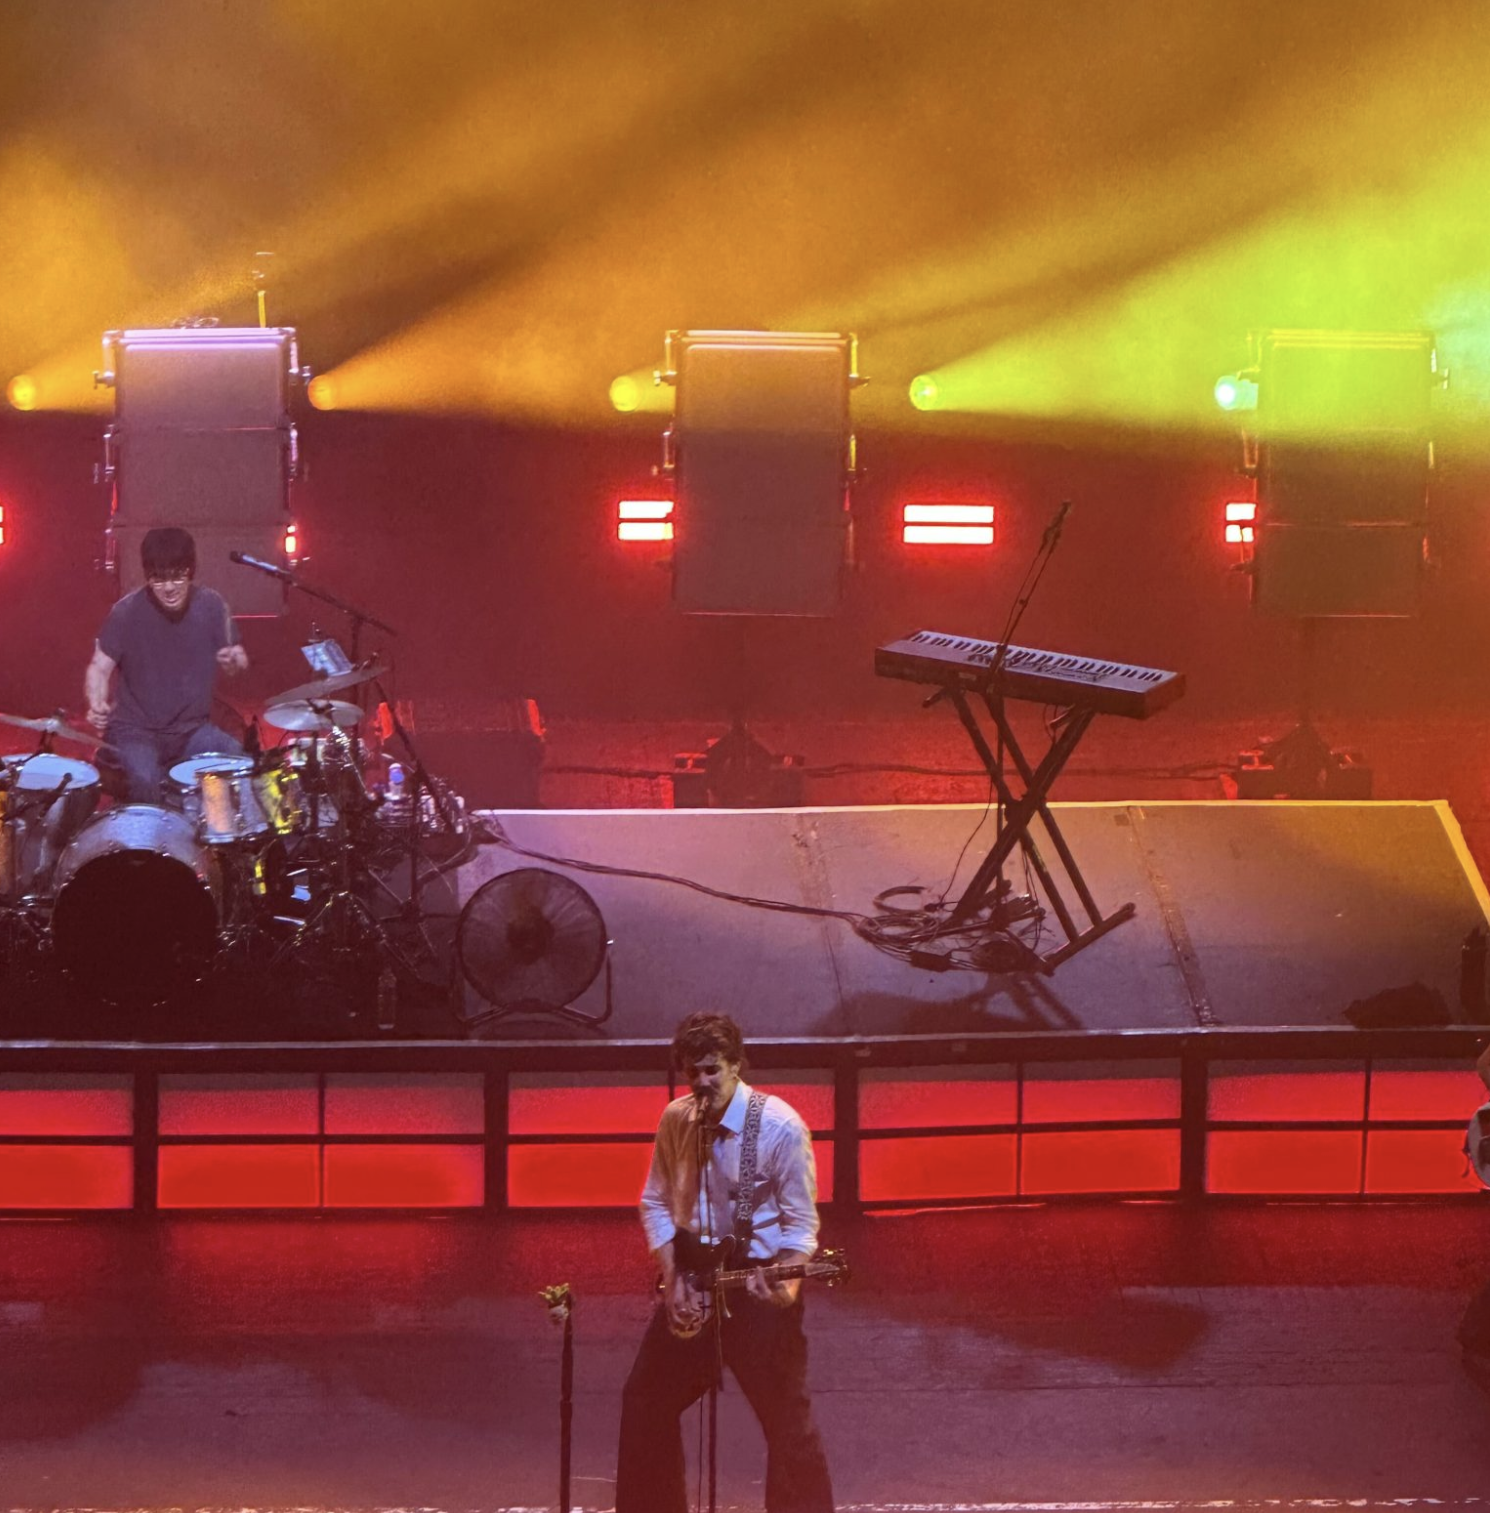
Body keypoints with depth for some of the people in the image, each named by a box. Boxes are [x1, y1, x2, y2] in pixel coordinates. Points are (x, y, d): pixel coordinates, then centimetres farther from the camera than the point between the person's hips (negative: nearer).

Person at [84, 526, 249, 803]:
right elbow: (100, 668, -8)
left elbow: (236, 663, 7)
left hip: (193, 729, 3)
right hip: (136, 731, -3)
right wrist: (97, 705, -28)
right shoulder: (127, 612, -13)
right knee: (145, 782, -33)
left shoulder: (211, 605, -5)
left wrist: (235, 661, -18)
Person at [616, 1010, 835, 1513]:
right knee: (645, 1400, 13)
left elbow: (801, 1222, -12)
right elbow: (656, 1202, 9)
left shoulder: (780, 1127, -15)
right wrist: (672, 1279, -4)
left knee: (787, 1419, -5)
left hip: (757, 1286, -6)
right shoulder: (676, 1120, 1)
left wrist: (785, 1279, -30)